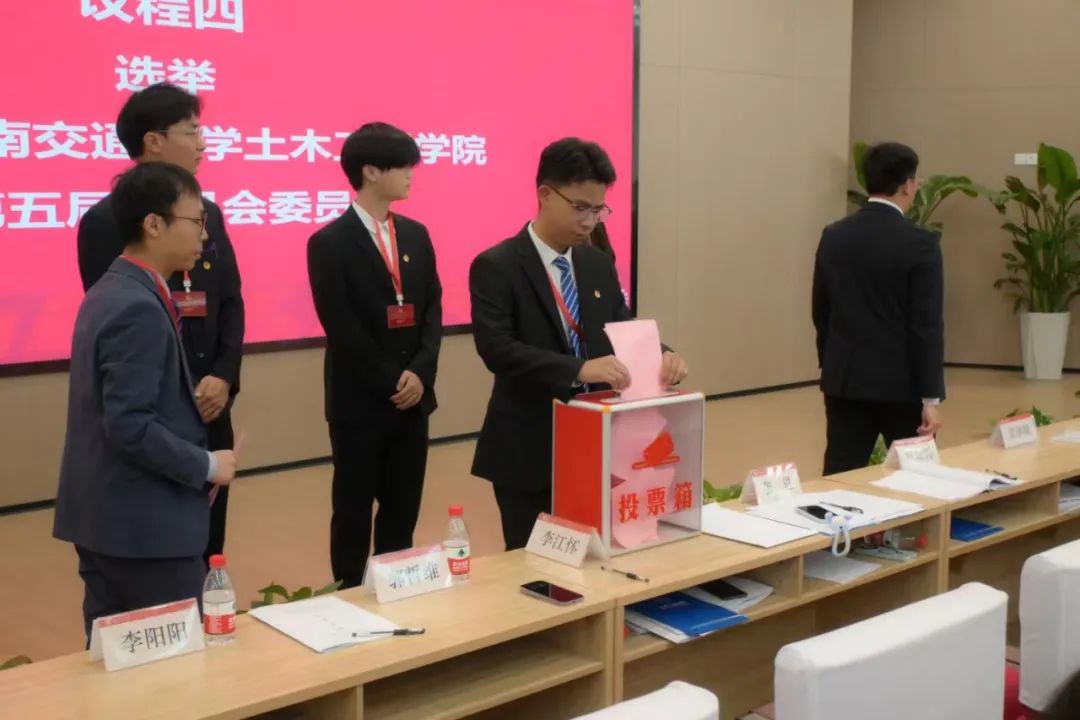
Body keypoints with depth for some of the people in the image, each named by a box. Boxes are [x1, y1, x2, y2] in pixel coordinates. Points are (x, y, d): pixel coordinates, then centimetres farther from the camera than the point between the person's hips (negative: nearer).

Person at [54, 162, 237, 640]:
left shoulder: (111, 293, 11)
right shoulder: (138, 308, -20)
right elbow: (130, 427, -25)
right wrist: (205, 466, -13)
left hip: (108, 515, 10)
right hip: (145, 522, -10)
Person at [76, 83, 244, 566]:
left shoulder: (208, 213, 11)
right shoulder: (105, 221, -8)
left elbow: (231, 303, 10)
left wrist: (224, 376, -6)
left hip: (208, 412, 6)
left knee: (206, 554, 13)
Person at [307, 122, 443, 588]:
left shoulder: (416, 235, 10)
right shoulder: (329, 243, -8)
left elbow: (433, 308, 7)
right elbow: (342, 327, -13)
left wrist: (419, 373, -8)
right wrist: (391, 382, -14)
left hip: (412, 398, 5)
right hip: (360, 402, -5)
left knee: (402, 513, 13)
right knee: (353, 515, 7)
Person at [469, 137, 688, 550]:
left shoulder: (599, 265, 9)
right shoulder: (496, 267, -11)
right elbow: (496, 349, -22)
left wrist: (660, 356, -10)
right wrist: (578, 369, -34)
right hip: (528, 452, -5)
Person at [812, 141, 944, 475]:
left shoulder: (833, 236, 2)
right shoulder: (920, 243, -13)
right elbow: (927, 326, -15)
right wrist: (931, 398, -11)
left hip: (845, 379, 4)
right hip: (900, 383, -4)